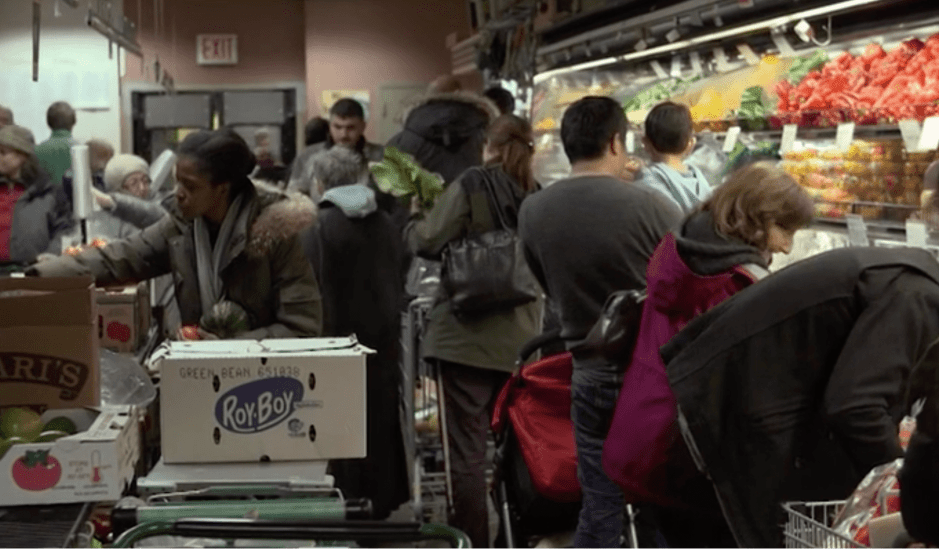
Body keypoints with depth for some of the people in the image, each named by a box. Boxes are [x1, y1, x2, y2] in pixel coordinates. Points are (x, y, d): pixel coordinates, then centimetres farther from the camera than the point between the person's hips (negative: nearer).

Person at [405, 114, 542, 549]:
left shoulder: (472, 184, -7)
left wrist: (411, 225, 9)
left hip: (468, 335, -5)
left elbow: (429, 242, -11)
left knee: (467, 449, -1)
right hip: (520, 337, 5)